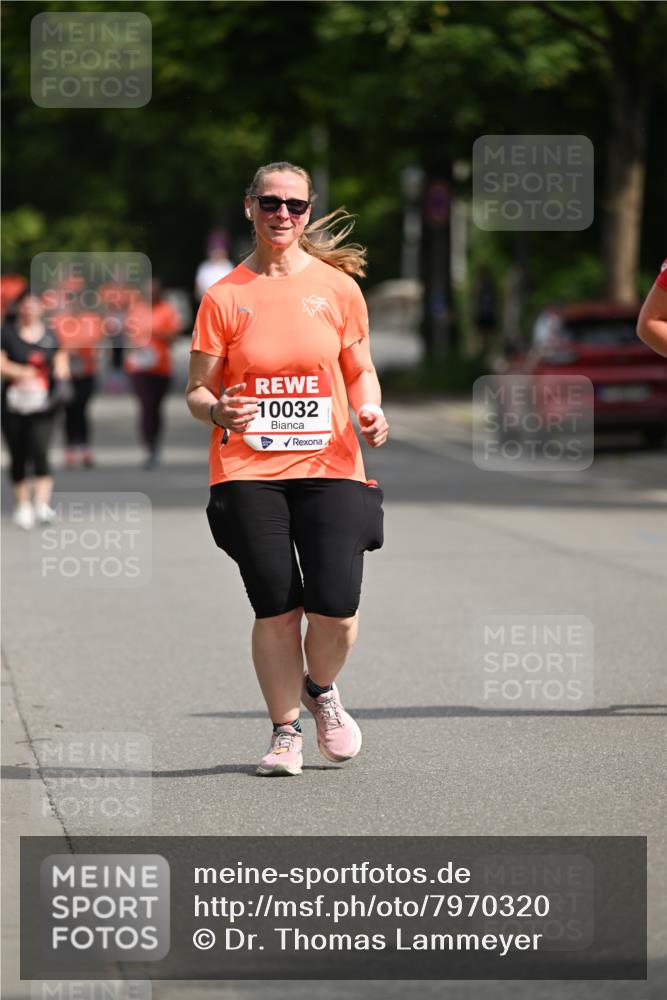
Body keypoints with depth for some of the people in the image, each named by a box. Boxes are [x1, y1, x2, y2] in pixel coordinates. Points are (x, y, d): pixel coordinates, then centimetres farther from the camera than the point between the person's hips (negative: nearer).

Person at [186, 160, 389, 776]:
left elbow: (360, 370, 16)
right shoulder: (225, 297, 3)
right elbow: (197, 388, 5)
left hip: (329, 467, 1)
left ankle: (321, 690, 22)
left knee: (336, 606, -10)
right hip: (249, 472, -1)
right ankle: (286, 730, 14)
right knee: (276, 607, -4)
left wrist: (371, 411, -5)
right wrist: (215, 410, -18)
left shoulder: (337, 287, 6)